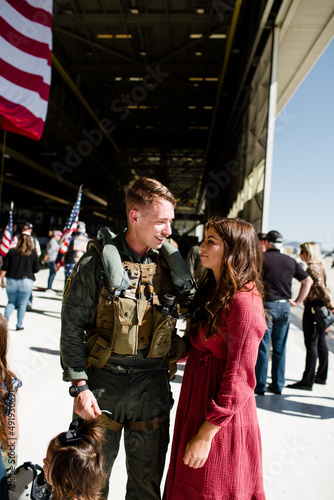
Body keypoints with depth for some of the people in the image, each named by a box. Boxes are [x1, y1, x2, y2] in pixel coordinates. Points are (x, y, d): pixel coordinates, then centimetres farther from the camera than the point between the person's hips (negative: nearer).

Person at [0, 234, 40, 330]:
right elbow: (36, 269, 0)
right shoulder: (33, 253, -2)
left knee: (11, 302, 18)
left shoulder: (12, 252, 0)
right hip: (26, 282, -1)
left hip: (11, 281, 1)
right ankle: (19, 325, 12)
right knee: (22, 304, 9)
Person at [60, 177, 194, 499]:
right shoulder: (98, 262, -10)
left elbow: (188, 312, 14)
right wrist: (80, 386, -11)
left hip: (152, 385, 3)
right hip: (104, 381, -2)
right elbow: (72, 327, -8)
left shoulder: (169, 263, 0)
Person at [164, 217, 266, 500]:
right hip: (197, 405, 9)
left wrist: (205, 434, -19)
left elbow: (238, 379, -22)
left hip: (222, 420, -9)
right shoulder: (213, 291, 8)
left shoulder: (244, 302, -21)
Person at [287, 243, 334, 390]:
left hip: (313, 307, -10)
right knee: (321, 343, 15)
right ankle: (321, 376, 25)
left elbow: (321, 287, -22)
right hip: (320, 307, 10)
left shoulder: (312, 268, -15)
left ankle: (307, 381, -4)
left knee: (311, 344, -7)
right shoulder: (320, 266, 15)